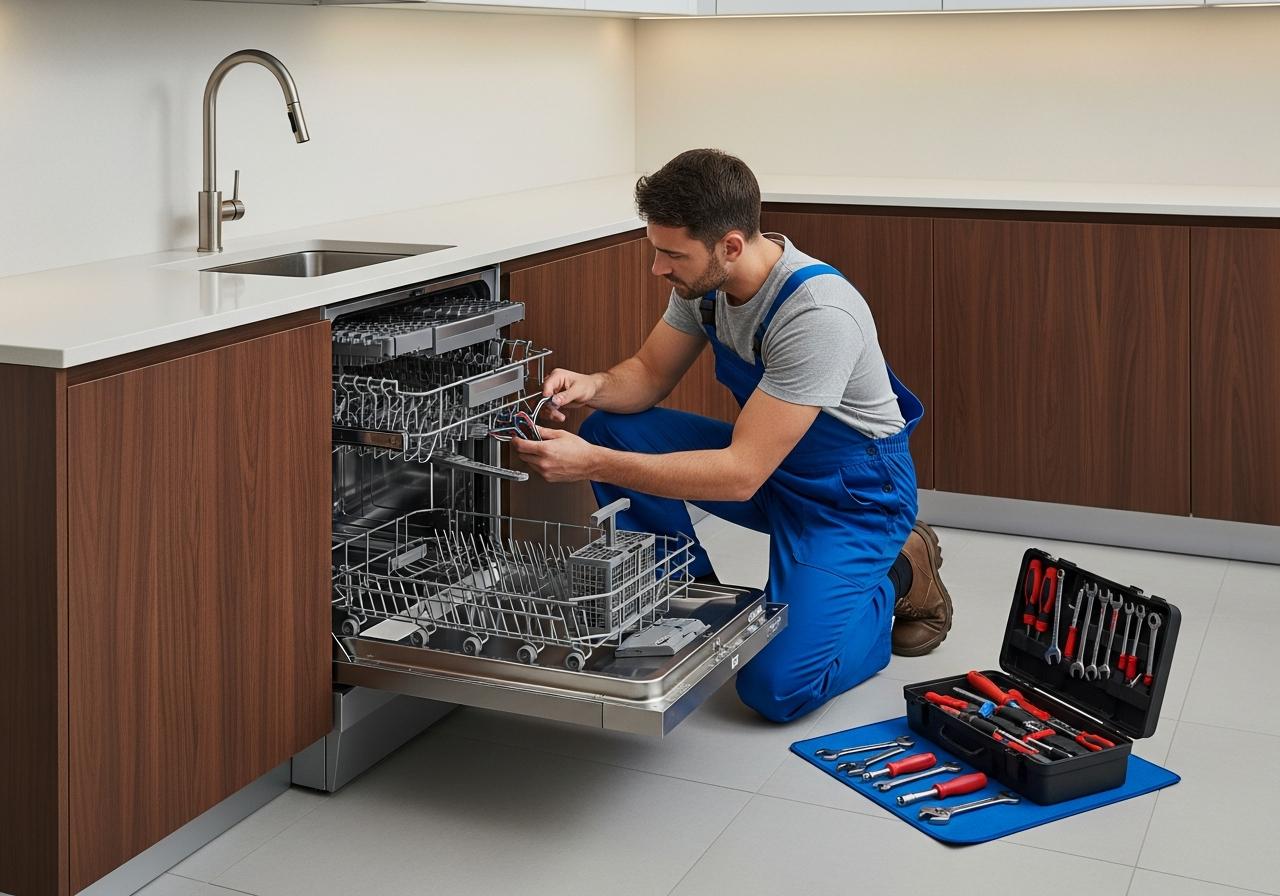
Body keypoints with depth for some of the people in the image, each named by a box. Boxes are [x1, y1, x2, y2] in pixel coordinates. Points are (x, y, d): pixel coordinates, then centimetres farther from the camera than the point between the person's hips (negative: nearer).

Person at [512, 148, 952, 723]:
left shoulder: (818, 315, -34)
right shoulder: (703, 280, -10)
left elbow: (740, 475, -35)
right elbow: (650, 373, 5)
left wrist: (592, 465, -38)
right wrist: (593, 386, -19)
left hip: (853, 491, -7)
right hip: (767, 461, 7)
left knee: (776, 687, -22)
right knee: (609, 431, -9)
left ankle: (899, 576, 5)